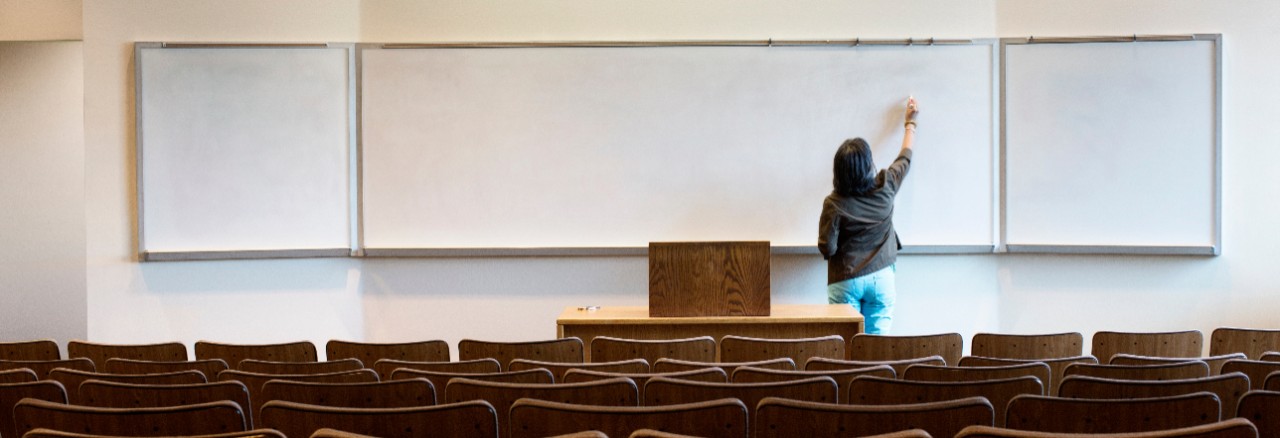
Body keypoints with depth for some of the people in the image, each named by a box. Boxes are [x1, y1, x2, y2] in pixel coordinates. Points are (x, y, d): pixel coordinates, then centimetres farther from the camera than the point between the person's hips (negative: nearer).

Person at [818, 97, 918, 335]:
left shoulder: (834, 204, -12)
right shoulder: (884, 188, -5)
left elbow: (827, 249, -8)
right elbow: (905, 158, 14)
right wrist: (910, 123, 29)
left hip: (846, 281, -2)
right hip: (881, 278, 2)